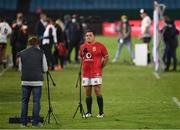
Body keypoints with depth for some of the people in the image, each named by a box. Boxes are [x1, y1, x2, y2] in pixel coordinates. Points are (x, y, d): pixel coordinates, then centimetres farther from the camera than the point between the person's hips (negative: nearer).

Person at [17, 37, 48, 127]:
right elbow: (45, 69, 1)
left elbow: (20, 69, 9)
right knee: (36, 101, 3)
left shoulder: (22, 54, 5)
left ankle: (23, 122, 11)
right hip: (37, 81, -2)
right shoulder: (41, 53, -1)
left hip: (25, 80, 2)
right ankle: (35, 122, 1)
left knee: (24, 101, 11)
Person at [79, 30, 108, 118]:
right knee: (87, 92, 7)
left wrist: (101, 66, -2)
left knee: (97, 91, -8)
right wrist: (84, 66, 10)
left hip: (96, 73, -5)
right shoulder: (83, 47, 11)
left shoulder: (99, 46, -4)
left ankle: (101, 112, -3)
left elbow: (106, 57, 1)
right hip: (86, 73, 5)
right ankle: (89, 112, 14)